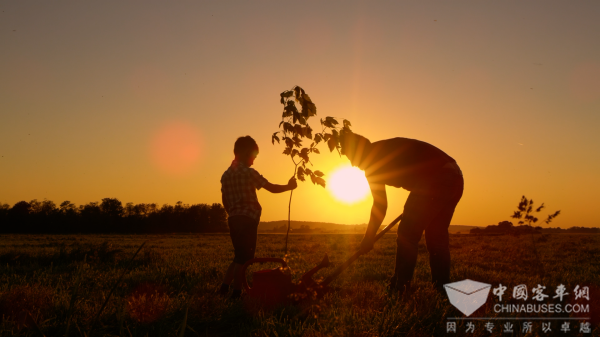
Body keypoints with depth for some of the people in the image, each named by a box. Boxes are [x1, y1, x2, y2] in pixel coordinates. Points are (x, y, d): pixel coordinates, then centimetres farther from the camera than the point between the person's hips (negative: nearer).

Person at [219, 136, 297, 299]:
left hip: (233, 219, 7)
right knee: (244, 258, -2)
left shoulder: (226, 175, 13)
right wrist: (289, 186, 7)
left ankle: (225, 286, 10)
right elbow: (272, 188, -8)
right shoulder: (249, 172, -8)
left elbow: (225, 200, 16)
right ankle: (236, 292, 0)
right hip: (248, 219, -7)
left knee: (240, 256, 17)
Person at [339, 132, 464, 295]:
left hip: (435, 180, -9)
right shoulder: (387, 149, 26)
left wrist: (368, 238, 11)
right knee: (436, 237, 16)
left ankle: (399, 289, 0)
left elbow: (380, 205, 3)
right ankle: (442, 289, 18)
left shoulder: (372, 159, 1)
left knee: (407, 235, -1)